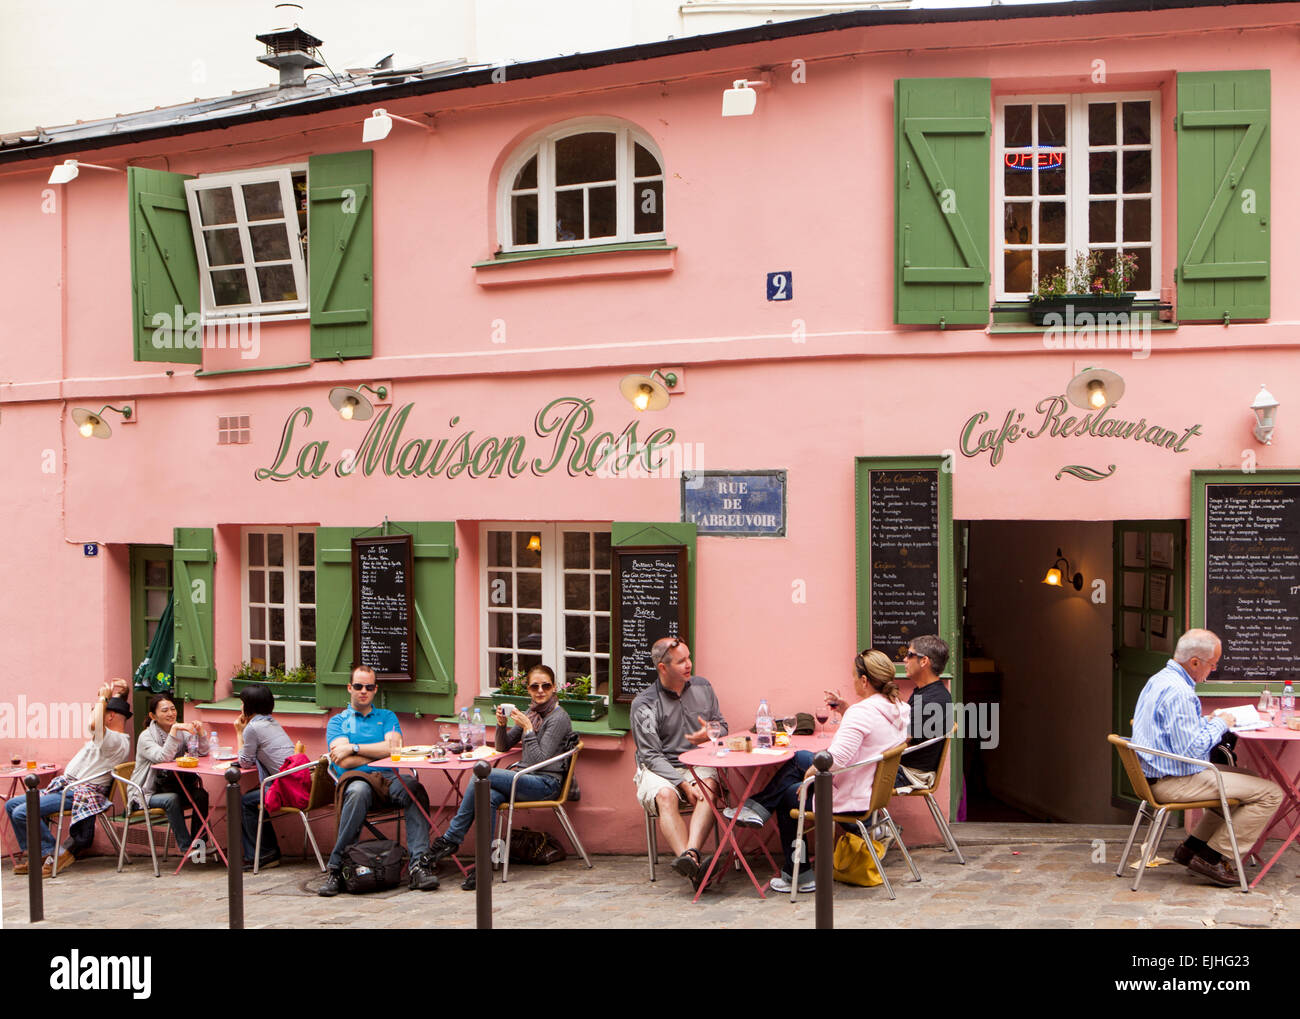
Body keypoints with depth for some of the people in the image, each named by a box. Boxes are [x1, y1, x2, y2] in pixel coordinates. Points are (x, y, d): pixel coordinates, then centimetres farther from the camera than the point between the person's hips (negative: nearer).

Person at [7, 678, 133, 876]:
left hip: (80, 794, -11)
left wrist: (103, 697, -21)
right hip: (66, 786, 11)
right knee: (11, 805, 11)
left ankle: (54, 853, -9)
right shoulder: (111, 736, 16)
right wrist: (114, 695, 22)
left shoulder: (117, 741, -18)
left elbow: (94, 725, -36)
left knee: (22, 812, -23)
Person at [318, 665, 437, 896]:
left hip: (389, 777, 2)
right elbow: (346, 762, 1)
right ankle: (336, 868, -34)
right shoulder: (337, 722, 19)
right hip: (356, 778, -2)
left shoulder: (387, 717, 24)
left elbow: (394, 748, 3)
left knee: (414, 789, -33)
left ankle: (419, 863, -39)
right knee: (359, 790, -40)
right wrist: (380, 751, 3)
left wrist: (354, 748, -1)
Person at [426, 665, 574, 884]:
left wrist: (527, 728, -16)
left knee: (482, 775, -24)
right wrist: (502, 724, 0)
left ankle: (451, 838, -15)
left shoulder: (558, 718, -6)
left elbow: (539, 760, -14)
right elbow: (503, 746, 19)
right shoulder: (532, 712, 18)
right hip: (524, 777, 7)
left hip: (546, 784, -7)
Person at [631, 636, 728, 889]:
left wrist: (711, 734, -6)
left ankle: (690, 854, -50)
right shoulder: (644, 704, -4)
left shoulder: (702, 687, 11)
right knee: (665, 796, -36)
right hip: (658, 770, -3)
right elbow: (651, 755, -9)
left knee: (708, 787, -32)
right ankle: (695, 867, -51)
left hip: (698, 764, 3)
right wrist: (684, 784, -21)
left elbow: (722, 725, 21)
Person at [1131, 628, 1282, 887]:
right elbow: (1191, 749, -25)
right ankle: (1212, 858, -2)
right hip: (1175, 782, -11)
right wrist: (1220, 724, -10)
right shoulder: (1178, 692, -23)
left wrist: (1206, 720, 12)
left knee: (1250, 780, 25)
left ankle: (1193, 846, 20)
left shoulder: (1159, 679, 12)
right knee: (1270, 793, -10)